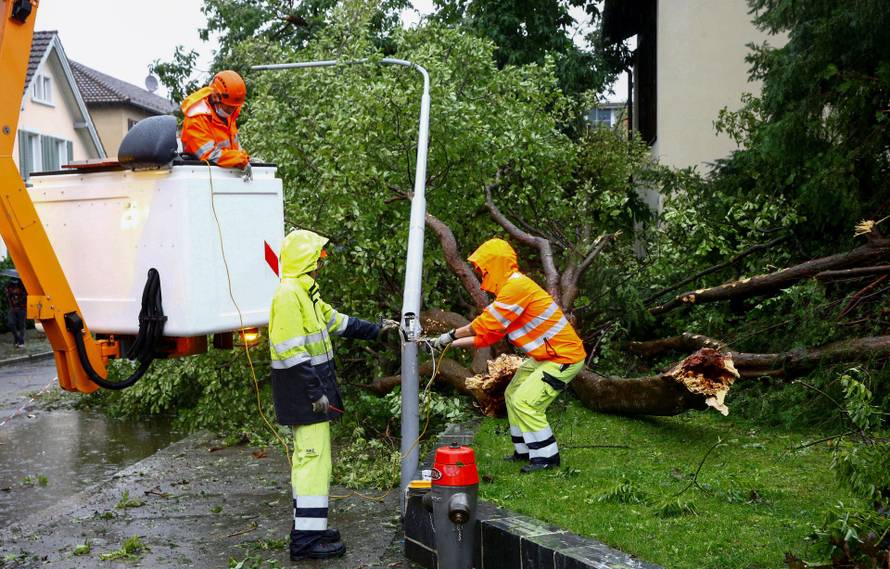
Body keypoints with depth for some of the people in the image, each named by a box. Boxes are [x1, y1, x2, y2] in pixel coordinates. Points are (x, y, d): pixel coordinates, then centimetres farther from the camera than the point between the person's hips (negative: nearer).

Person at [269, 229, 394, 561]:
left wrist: (374, 330, 30)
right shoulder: (288, 294, -17)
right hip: (304, 388, -11)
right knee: (314, 457, -10)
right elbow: (291, 351, -22)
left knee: (308, 456, 15)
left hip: (313, 385, 11)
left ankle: (307, 527, 23)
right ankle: (308, 538, -7)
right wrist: (315, 393, -23)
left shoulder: (306, 292, 15)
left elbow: (336, 321, 27)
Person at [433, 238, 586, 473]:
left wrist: (451, 335, -9)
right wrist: (454, 344, 8)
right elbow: (490, 333, 12)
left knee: (525, 402, -14)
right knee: (513, 395, 14)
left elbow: (486, 324, -21)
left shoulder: (516, 287, -22)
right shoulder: (511, 288, 11)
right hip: (543, 356, 10)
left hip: (563, 357, -10)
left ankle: (547, 457, -2)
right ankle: (525, 451, 24)